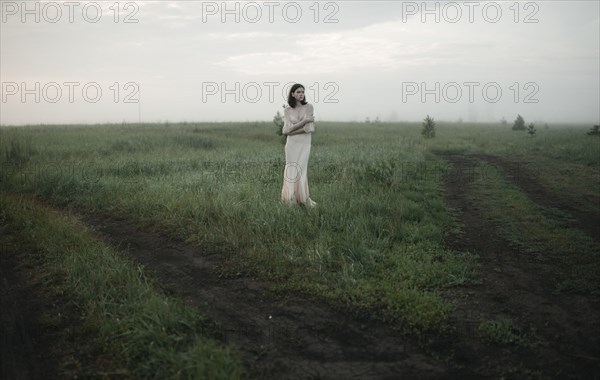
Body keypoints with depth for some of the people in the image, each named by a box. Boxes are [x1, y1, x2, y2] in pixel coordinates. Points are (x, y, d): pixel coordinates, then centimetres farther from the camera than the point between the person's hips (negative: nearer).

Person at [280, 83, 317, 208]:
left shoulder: (309, 107, -1)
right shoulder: (287, 110, 4)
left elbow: (309, 128, -9)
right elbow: (288, 129, -7)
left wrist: (292, 131, -9)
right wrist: (305, 120, -10)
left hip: (304, 143, -1)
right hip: (291, 143, 2)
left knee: (301, 170, -5)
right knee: (291, 170, 2)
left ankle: (303, 198, 6)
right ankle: (291, 198, 9)